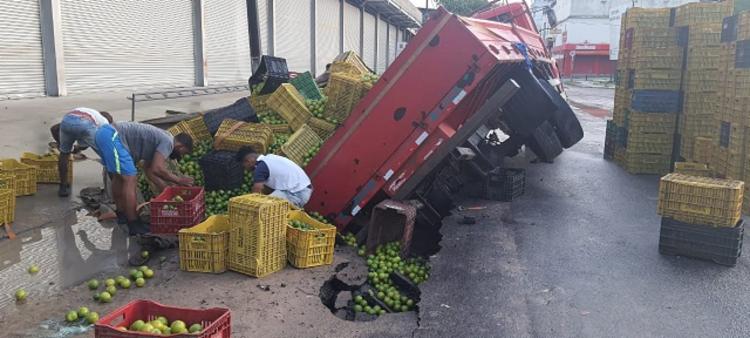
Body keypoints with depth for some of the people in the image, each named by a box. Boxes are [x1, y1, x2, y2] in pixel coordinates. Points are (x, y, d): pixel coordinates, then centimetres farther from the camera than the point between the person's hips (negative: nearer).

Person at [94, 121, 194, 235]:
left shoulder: (158, 140, 21)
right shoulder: (168, 142, -7)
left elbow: (148, 169, 26)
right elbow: (157, 169, -19)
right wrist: (178, 180, -6)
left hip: (103, 133, 11)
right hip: (112, 136, -11)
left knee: (118, 177, 24)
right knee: (130, 180, -9)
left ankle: (121, 213, 39)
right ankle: (133, 225, -4)